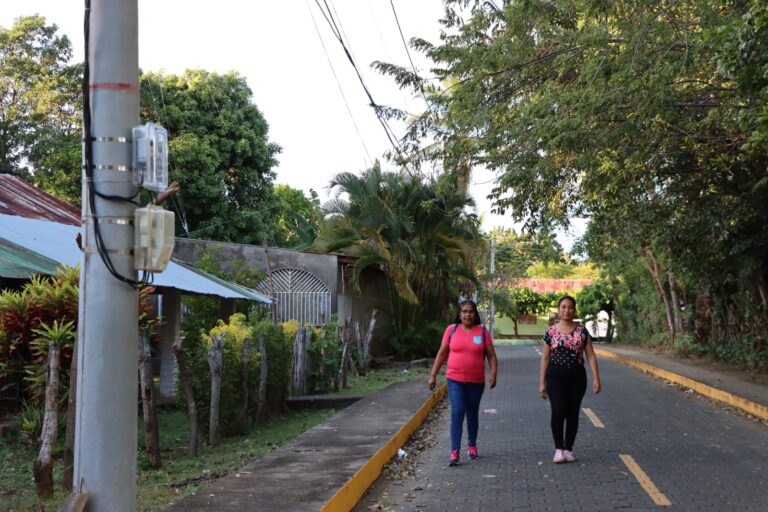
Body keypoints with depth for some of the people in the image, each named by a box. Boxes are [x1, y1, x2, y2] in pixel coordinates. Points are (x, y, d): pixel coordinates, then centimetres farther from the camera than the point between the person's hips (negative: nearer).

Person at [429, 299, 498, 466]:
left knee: (472, 414, 14)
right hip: (455, 380, -1)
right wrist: (433, 375, 4)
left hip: (476, 382, 1)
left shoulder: (483, 331, -1)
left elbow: (491, 355, 0)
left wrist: (493, 374, -14)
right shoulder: (451, 330, 0)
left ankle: (472, 445, 33)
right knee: (457, 413, -11)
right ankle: (455, 452, -13)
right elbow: (442, 354, 5)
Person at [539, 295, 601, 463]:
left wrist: (596, 378, -6)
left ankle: (568, 449, 17)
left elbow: (590, 355, 2)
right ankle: (558, 449, 1)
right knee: (558, 412, -12)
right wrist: (542, 382, 2)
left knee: (573, 413, 5)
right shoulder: (551, 331, 1)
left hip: (577, 376, 1)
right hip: (555, 376, -1)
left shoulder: (582, 331, 2)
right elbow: (545, 358, 4)